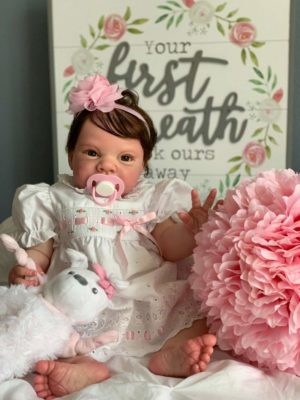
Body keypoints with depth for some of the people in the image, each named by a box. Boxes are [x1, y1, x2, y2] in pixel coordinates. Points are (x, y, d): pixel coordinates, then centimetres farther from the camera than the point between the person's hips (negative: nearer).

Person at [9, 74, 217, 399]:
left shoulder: (152, 199, 13)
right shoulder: (56, 201, 13)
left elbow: (172, 250, 5)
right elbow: (39, 253, 12)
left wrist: (190, 229, -17)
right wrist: (24, 272, -12)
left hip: (150, 302, 1)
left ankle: (172, 352, -38)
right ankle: (84, 363, -44)